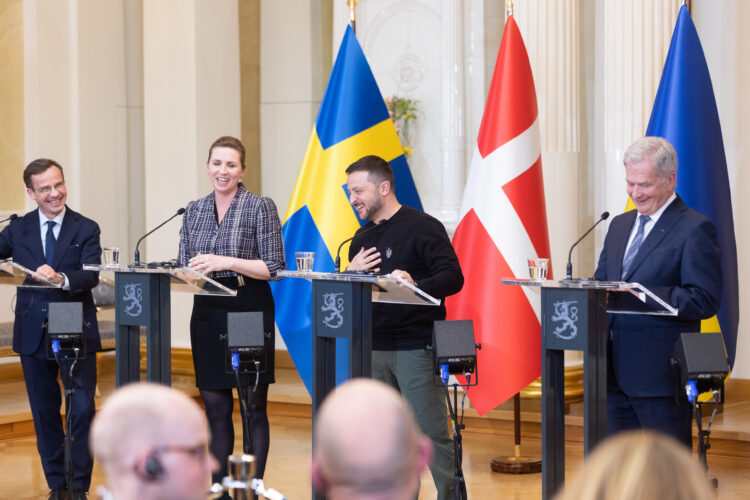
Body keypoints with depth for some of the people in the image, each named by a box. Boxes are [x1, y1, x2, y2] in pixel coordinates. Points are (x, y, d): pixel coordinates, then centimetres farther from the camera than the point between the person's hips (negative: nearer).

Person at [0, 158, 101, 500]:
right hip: (33, 334, 2)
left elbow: (92, 276, -15)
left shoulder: (86, 229, -1)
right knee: (44, 411, 9)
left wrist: (61, 279, -34)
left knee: (82, 409, -3)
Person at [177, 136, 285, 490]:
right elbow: (183, 265, 16)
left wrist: (225, 262, -17)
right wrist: (193, 271, -7)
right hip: (208, 314, 5)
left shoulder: (261, 208, -4)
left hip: (250, 313, -5)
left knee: (254, 406, 0)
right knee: (215, 407, 8)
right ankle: (219, 487, 15)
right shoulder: (195, 211, 12)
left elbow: (274, 267, -8)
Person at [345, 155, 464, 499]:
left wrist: (415, 286, -31)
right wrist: (351, 273, -2)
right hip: (374, 348, 7)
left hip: (416, 346, -7)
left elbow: (453, 278, -14)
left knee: (432, 432, -7)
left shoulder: (422, 227, -6)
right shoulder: (362, 238, 16)